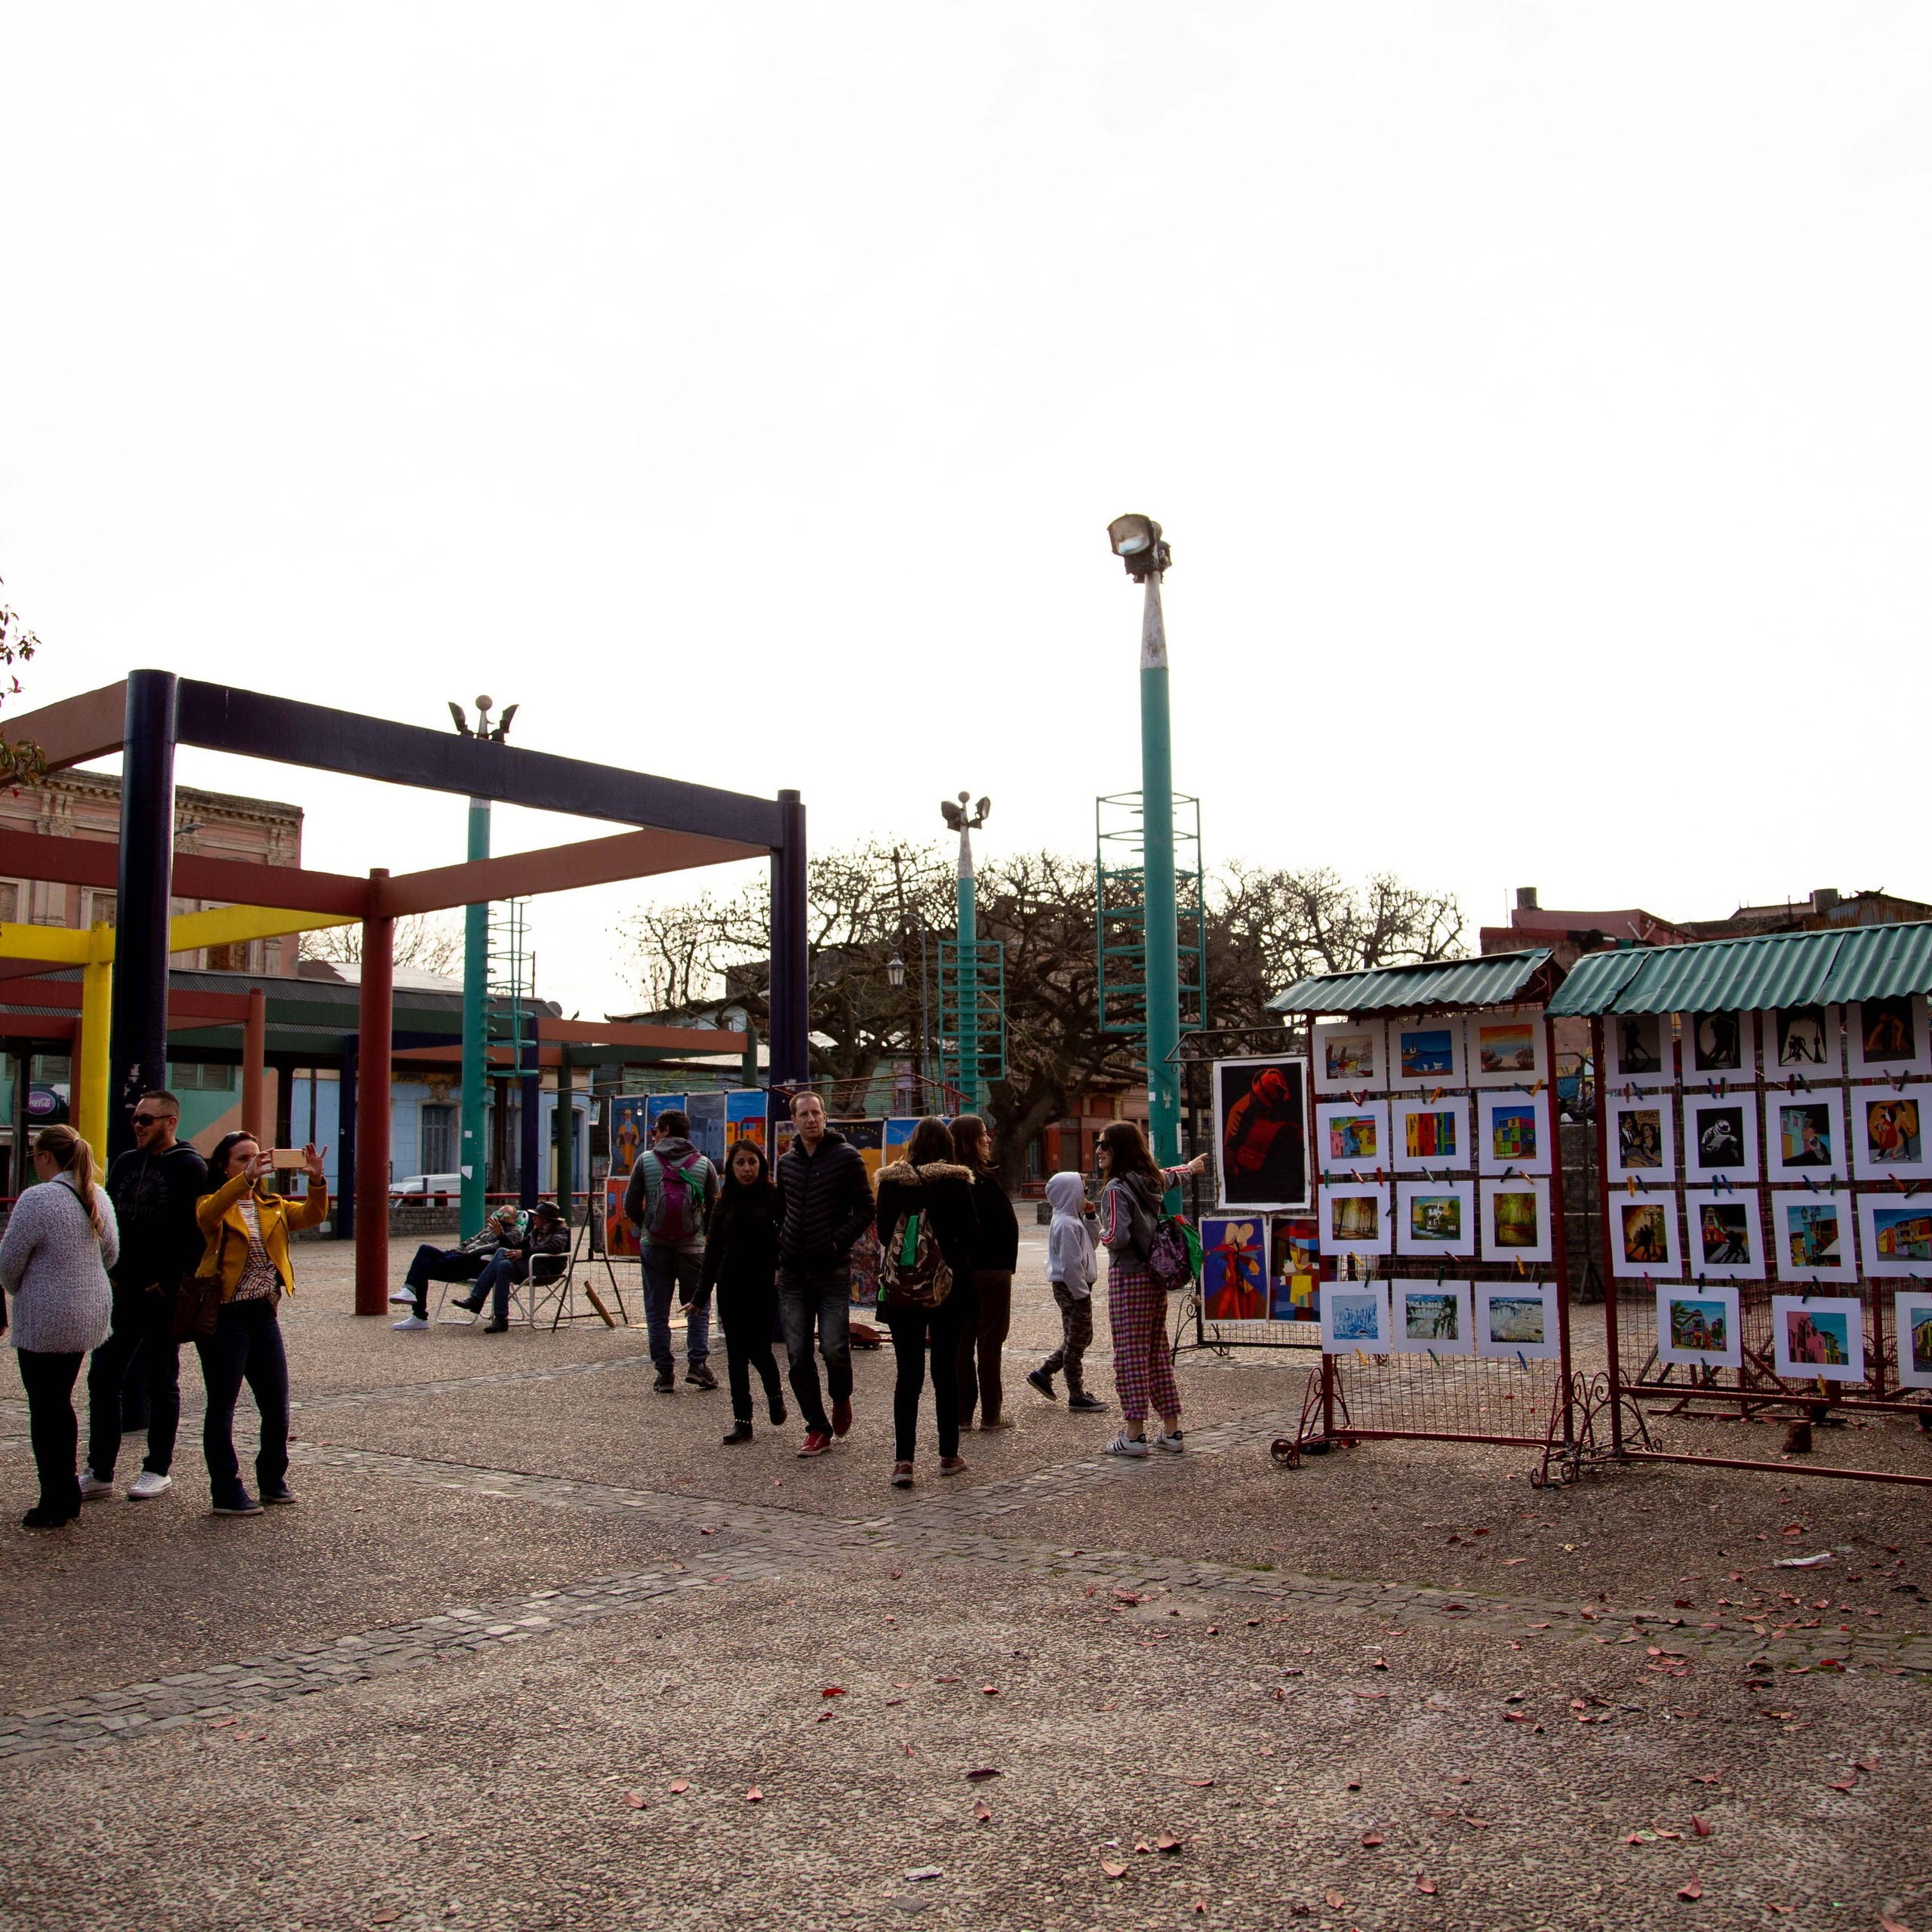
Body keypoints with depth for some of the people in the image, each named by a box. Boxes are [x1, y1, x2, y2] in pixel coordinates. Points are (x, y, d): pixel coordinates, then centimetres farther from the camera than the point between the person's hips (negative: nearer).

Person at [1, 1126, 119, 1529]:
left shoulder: (37, 1200, -18)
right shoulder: (98, 1197, 5)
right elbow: (111, 1254, 12)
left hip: (45, 1321, -7)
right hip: (89, 1315, 7)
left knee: (45, 1410, 3)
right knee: (61, 1404, 18)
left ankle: (54, 1506, 10)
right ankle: (68, 1496, 25)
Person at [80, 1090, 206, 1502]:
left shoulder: (190, 1168, -8)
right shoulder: (125, 1163, 12)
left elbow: (195, 1232, -14)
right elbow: (107, 1221, 16)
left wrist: (171, 1283, -16)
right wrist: (108, 1274, 5)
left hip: (163, 1297, -6)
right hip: (123, 1293, 6)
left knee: (161, 1382, 4)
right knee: (102, 1378, 6)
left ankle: (159, 1469, 14)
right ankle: (99, 1472, 14)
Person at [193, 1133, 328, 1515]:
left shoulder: (273, 1207, 13)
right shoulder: (213, 1204, -2)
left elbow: (311, 1215, -3)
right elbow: (207, 1215, -26)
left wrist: (316, 1180, -22)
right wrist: (246, 1179, -41)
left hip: (263, 1313, 5)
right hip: (223, 1315, -5)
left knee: (277, 1404, 9)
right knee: (222, 1405, 1)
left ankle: (273, 1480, 25)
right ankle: (226, 1491, 9)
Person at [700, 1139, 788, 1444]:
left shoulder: (774, 1197, -4)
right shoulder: (725, 1203, 9)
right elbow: (713, 1250, 12)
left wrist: (782, 1268, -24)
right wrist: (702, 1291, 9)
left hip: (764, 1286, -4)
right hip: (731, 1288, 4)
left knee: (759, 1350, -3)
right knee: (736, 1354, 5)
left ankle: (774, 1394, 28)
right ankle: (742, 1420, 11)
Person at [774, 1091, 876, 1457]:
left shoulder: (845, 1156, -3)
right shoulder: (787, 1162, 11)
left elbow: (865, 1210, -4)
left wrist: (837, 1241, -15)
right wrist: (781, 1248, 7)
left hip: (833, 1270, -4)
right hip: (793, 1273, 4)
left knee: (834, 1348, -9)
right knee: (798, 1355, 2)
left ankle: (841, 1397, 23)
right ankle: (817, 1429, 12)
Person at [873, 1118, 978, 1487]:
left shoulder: (890, 1182, -2)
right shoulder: (956, 1183, -8)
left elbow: (883, 1233, 5)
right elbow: (972, 1235, -5)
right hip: (949, 1289, -1)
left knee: (907, 1374, 4)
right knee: (946, 1372, 10)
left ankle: (903, 1459, -4)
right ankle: (949, 1455, 18)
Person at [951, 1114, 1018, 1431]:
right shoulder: (984, 1180, -16)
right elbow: (1009, 1225, -13)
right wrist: (1007, 1262, 1)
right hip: (991, 1271, -5)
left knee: (961, 1342, 10)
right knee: (989, 1342, 2)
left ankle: (962, 1412, 13)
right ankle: (991, 1414, 7)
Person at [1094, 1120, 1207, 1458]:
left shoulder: (1117, 1189, -16)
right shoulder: (1152, 1179, 9)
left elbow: (1118, 1237, -26)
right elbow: (1172, 1175, 33)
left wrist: (1102, 1234, -2)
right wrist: (1192, 1166, 56)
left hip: (1128, 1278, -8)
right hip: (1156, 1277, 8)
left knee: (1130, 1355, -5)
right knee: (1158, 1353, 13)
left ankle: (1134, 1434, -4)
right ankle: (1171, 1431, 16)